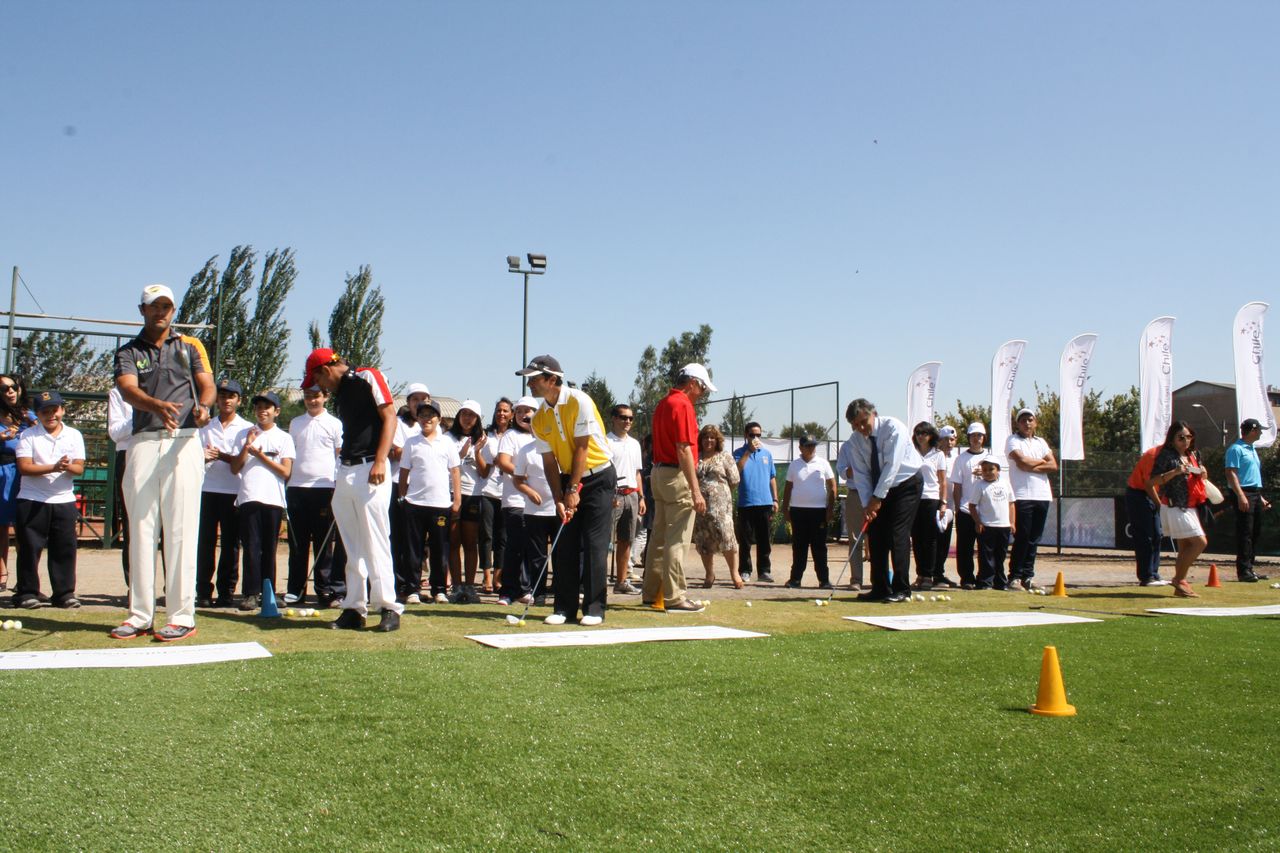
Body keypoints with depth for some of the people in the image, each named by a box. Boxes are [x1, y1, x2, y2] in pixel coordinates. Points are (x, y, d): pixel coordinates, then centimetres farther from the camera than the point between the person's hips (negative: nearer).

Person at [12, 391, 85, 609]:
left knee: (65, 548, 3)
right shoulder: (28, 436, 2)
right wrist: (53, 467, -22)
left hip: (64, 501, 2)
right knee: (30, 547, 1)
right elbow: (24, 467, -10)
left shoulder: (74, 435, 9)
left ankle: (64, 593, 9)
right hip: (32, 501, -2)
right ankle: (27, 593, 9)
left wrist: (68, 467, -21)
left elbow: (79, 468, 2)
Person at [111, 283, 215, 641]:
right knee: (141, 530, 4)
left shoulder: (190, 346, 15)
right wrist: (157, 405, -29)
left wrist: (202, 406, -20)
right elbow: (127, 388, -7)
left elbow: (207, 385, 5)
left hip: (183, 441, -2)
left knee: (181, 530, -6)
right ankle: (140, 615, 9)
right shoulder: (128, 352, 12)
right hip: (143, 443, 2)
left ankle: (182, 616, -4)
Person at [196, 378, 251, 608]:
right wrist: (204, 457, -12)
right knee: (205, 542, -1)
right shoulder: (205, 426, 17)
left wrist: (221, 456, -16)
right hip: (207, 490, 2)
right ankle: (203, 592, 3)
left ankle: (227, 592, 4)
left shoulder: (247, 428, 9)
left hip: (234, 492, -2)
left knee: (231, 544, -1)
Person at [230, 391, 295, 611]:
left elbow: (286, 472, 0)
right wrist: (247, 447, -2)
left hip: (273, 500, -1)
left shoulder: (284, 438, 9)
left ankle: (268, 593, 8)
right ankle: (251, 594, -5)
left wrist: (261, 456, -6)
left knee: (269, 548, 3)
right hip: (248, 498, 1)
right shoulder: (245, 435, 15)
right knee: (251, 547, -5)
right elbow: (235, 468, 9)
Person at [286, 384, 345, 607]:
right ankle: (295, 591, 12)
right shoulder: (295, 423, 15)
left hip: (324, 487, -3)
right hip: (296, 487, 3)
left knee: (324, 543, 0)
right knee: (297, 542, 6)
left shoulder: (334, 424, 4)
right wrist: (285, 482, 10)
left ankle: (326, 591, 4)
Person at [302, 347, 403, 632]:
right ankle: (354, 609, 14)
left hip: (369, 471, -8)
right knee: (352, 548, 9)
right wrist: (340, 474, 16)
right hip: (344, 472, 8)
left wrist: (380, 461, -20)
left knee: (375, 543, -9)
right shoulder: (339, 392, 20)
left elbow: (389, 417, -11)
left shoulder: (368, 377, -3)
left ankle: (389, 607, -5)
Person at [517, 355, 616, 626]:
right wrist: (559, 500, -9)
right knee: (565, 545, 1)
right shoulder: (539, 418, -1)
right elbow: (550, 462, 0)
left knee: (594, 544, -7)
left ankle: (594, 608, -1)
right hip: (568, 478, 5)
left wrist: (573, 490, -18)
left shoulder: (579, 401, -18)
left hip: (597, 477, -5)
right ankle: (565, 607, 8)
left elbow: (581, 448, -18)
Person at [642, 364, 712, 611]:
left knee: (659, 536, 14)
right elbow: (684, 450, -20)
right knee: (677, 540, -5)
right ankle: (674, 596, -3)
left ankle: (652, 592, 20)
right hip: (677, 476, -9)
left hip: (658, 472, 9)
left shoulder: (662, 403, 16)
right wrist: (696, 490, -21)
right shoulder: (683, 405, -13)